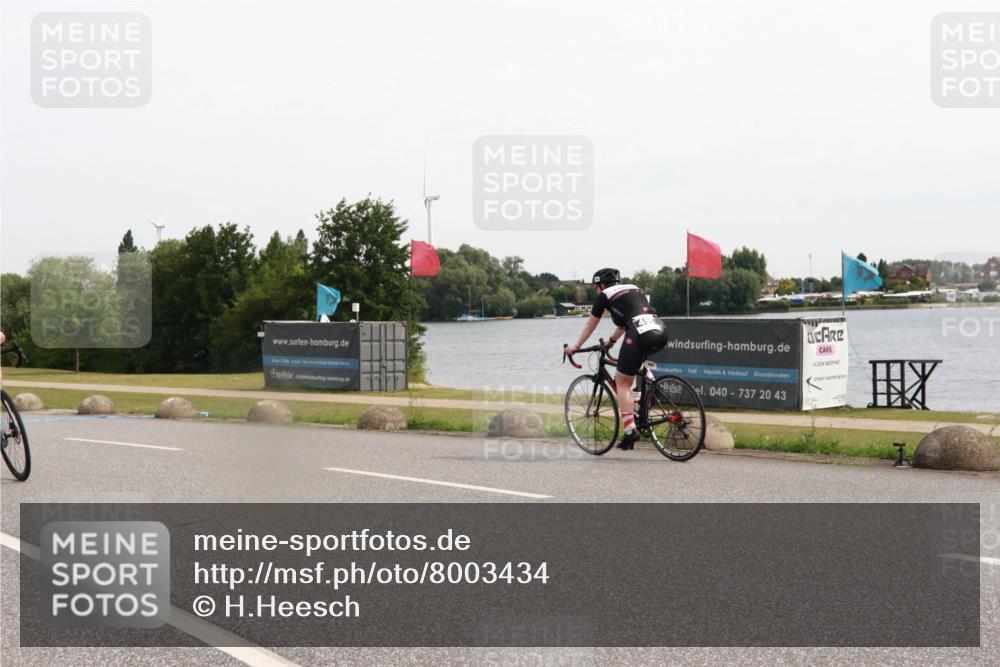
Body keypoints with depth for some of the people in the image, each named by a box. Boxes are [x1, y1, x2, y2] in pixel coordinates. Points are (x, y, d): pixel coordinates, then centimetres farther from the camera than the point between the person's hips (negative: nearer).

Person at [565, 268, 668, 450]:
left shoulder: (604, 295, 15)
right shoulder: (634, 289, 31)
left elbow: (590, 325, 25)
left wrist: (576, 347, 38)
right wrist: (611, 341, 57)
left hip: (639, 334, -6)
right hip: (661, 334, 6)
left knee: (622, 384, 5)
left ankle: (630, 431, -5)